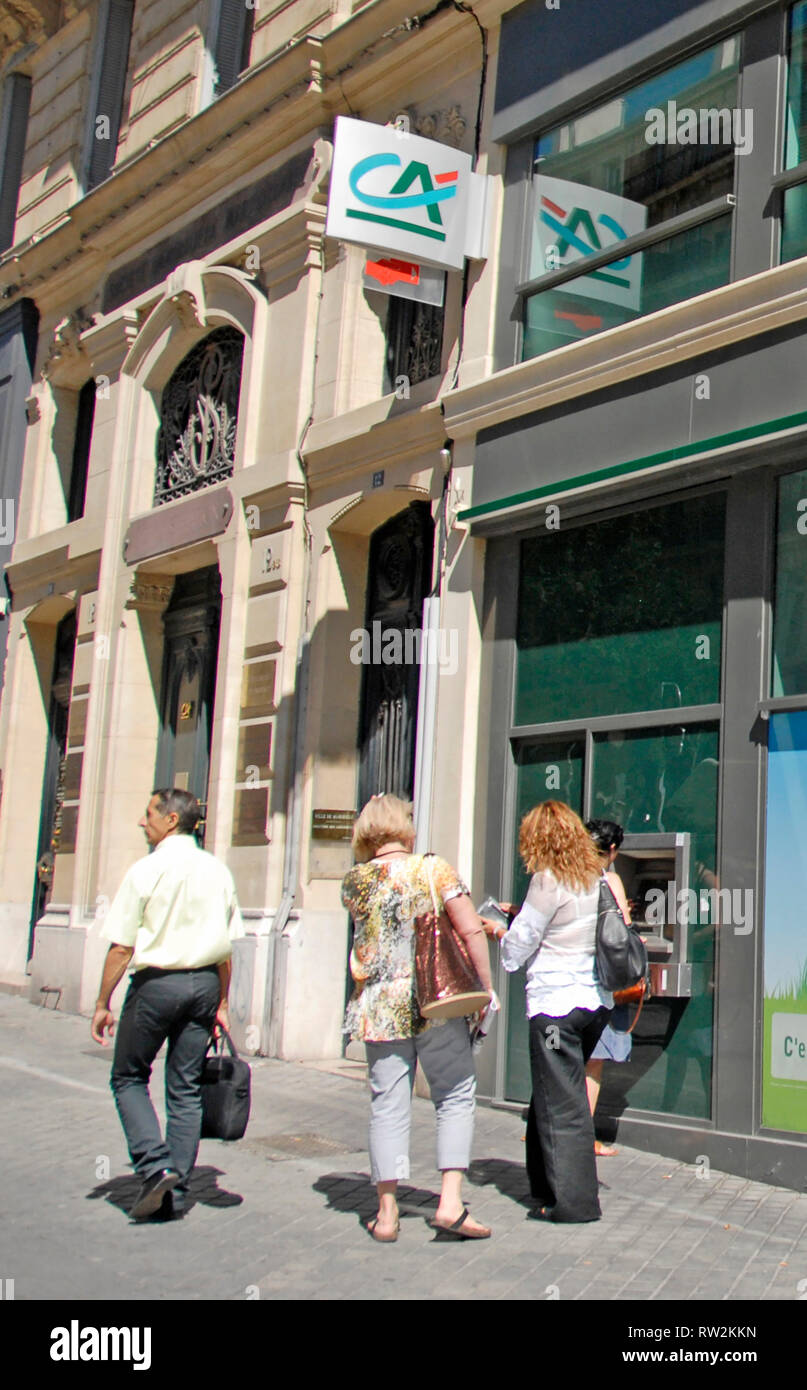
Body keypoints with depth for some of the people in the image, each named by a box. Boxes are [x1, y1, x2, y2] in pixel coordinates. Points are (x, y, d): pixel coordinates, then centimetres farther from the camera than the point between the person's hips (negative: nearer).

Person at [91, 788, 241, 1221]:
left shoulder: (147, 869, -10)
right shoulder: (217, 871, 5)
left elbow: (122, 946, -10)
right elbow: (226, 946, 7)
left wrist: (103, 1003, -2)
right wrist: (221, 1003, 14)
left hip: (156, 982, -5)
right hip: (204, 983, 5)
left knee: (129, 1078, 13)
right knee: (186, 1089, 10)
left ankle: (154, 1164, -4)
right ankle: (176, 1192, 13)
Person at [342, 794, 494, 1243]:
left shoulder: (356, 881, 3)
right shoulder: (434, 869, -4)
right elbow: (471, 930, -8)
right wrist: (486, 986, 1)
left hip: (380, 1009, 2)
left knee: (388, 1105, 7)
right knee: (457, 1097, 9)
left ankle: (387, 1213, 9)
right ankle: (451, 1202, 2)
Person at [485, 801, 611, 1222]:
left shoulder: (548, 880, -13)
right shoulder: (596, 880, 8)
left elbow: (519, 946, -8)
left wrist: (500, 932, 13)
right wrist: (522, 919, 21)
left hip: (556, 1002, -8)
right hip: (596, 999, 8)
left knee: (560, 1103, 0)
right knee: (556, 1094, 19)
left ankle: (575, 1199, 4)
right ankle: (547, 1184, 27)